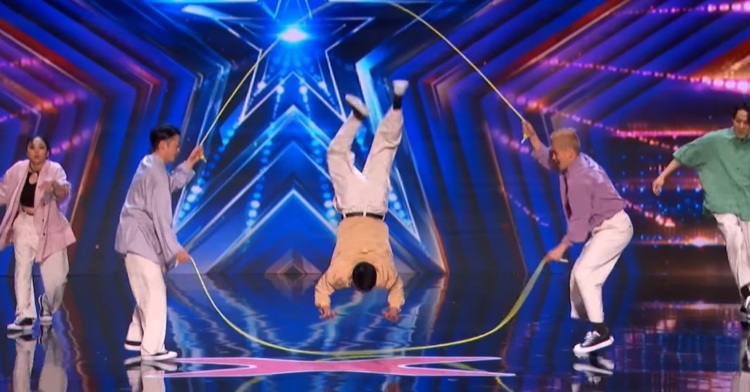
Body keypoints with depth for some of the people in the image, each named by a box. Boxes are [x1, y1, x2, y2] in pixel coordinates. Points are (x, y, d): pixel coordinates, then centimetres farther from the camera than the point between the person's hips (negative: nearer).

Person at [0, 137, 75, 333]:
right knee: (22, 270, -9)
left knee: (56, 277, -1)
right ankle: (24, 316, -6)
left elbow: (64, 194, -33)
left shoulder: (55, 170, -14)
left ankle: (46, 306, 30)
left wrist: (55, 185, -54)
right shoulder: (18, 169, -4)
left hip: (50, 227, -2)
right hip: (24, 224, 2)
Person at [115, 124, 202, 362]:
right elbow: (160, 216, -22)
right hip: (140, 239, -10)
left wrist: (189, 163, 20)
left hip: (137, 238, 10)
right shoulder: (155, 173, -19)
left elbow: (171, 185, 28)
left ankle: (135, 338, 27)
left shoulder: (150, 165, 12)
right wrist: (175, 248, -22)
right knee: (155, 293, -9)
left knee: (147, 293, 19)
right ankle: (152, 349, -8)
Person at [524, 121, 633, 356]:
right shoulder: (577, 163, 4)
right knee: (580, 276, 11)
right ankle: (586, 324, 13)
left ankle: (601, 333, -19)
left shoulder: (579, 178, -26)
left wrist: (562, 247, -16)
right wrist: (532, 137, 10)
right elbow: (546, 160, 22)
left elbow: (580, 220, -23)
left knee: (584, 273, -20)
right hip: (606, 228, 11)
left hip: (614, 228, -11)